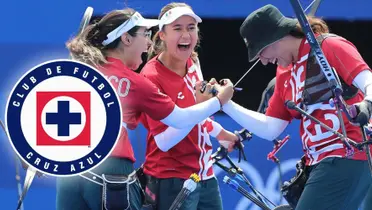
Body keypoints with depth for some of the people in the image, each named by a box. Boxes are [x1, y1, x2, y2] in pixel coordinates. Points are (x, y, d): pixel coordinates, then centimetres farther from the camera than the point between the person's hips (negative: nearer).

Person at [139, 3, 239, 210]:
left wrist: (224, 134, 33)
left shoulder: (193, 63, 4)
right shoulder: (152, 76, -18)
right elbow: (164, 141, -22)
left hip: (205, 175, 8)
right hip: (172, 181, -8)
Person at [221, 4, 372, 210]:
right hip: (318, 165, 9)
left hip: (346, 160, -9)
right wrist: (225, 103, 12)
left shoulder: (329, 47, -7)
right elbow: (269, 129, 18)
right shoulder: (284, 74, 17)